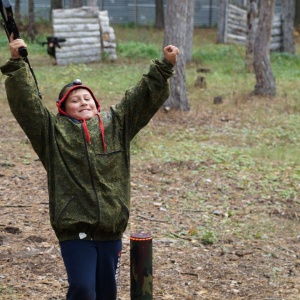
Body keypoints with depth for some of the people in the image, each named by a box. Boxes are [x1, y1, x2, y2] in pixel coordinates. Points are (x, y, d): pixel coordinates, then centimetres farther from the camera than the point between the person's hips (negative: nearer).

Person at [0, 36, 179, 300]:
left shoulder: (116, 123, 10)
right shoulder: (52, 131, 2)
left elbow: (145, 96, 10)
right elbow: (26, 101, -6)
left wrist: (164, 67, 3)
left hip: (111, 230, 3)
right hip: (74, 230, -3)